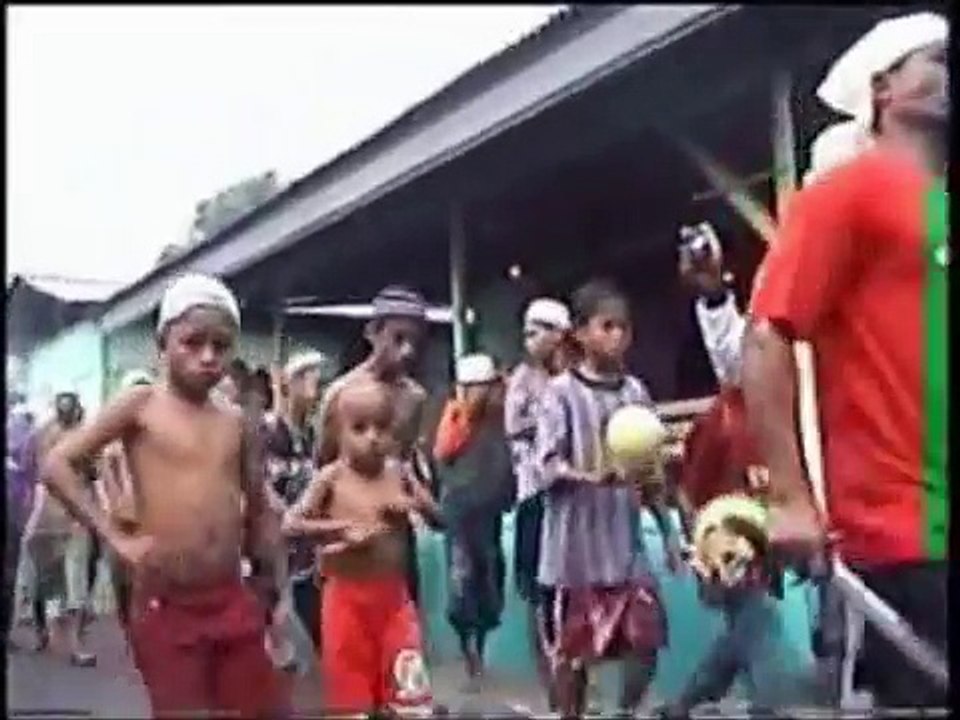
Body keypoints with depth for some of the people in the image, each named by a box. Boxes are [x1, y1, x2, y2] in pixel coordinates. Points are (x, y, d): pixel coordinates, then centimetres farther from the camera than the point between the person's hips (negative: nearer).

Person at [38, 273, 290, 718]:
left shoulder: (238, 424, 9)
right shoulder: (141, 405, -2)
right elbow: (55, 465, -7)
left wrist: (274, 588, 13)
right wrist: (116, 539, -11)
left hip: (233, 603, 4)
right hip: (166, 607, -4)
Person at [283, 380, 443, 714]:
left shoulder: (398, 473, 1)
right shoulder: (331, 478, -8)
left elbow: (439, 519, 6)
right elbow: (290, 525, -15)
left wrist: (415, 504, -14)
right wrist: (343, 529, -23)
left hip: (394, 597, 3)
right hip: (347, 599, -2)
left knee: (411, 695, 4)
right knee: (351, 694, 8)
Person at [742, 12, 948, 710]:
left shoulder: (935, 207, 15)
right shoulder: (847, 192, -3)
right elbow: (767, 339, -10)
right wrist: (790, 499, -16)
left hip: (929, 526, 6)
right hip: (904, 533, -6)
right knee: (920, 694, -1)